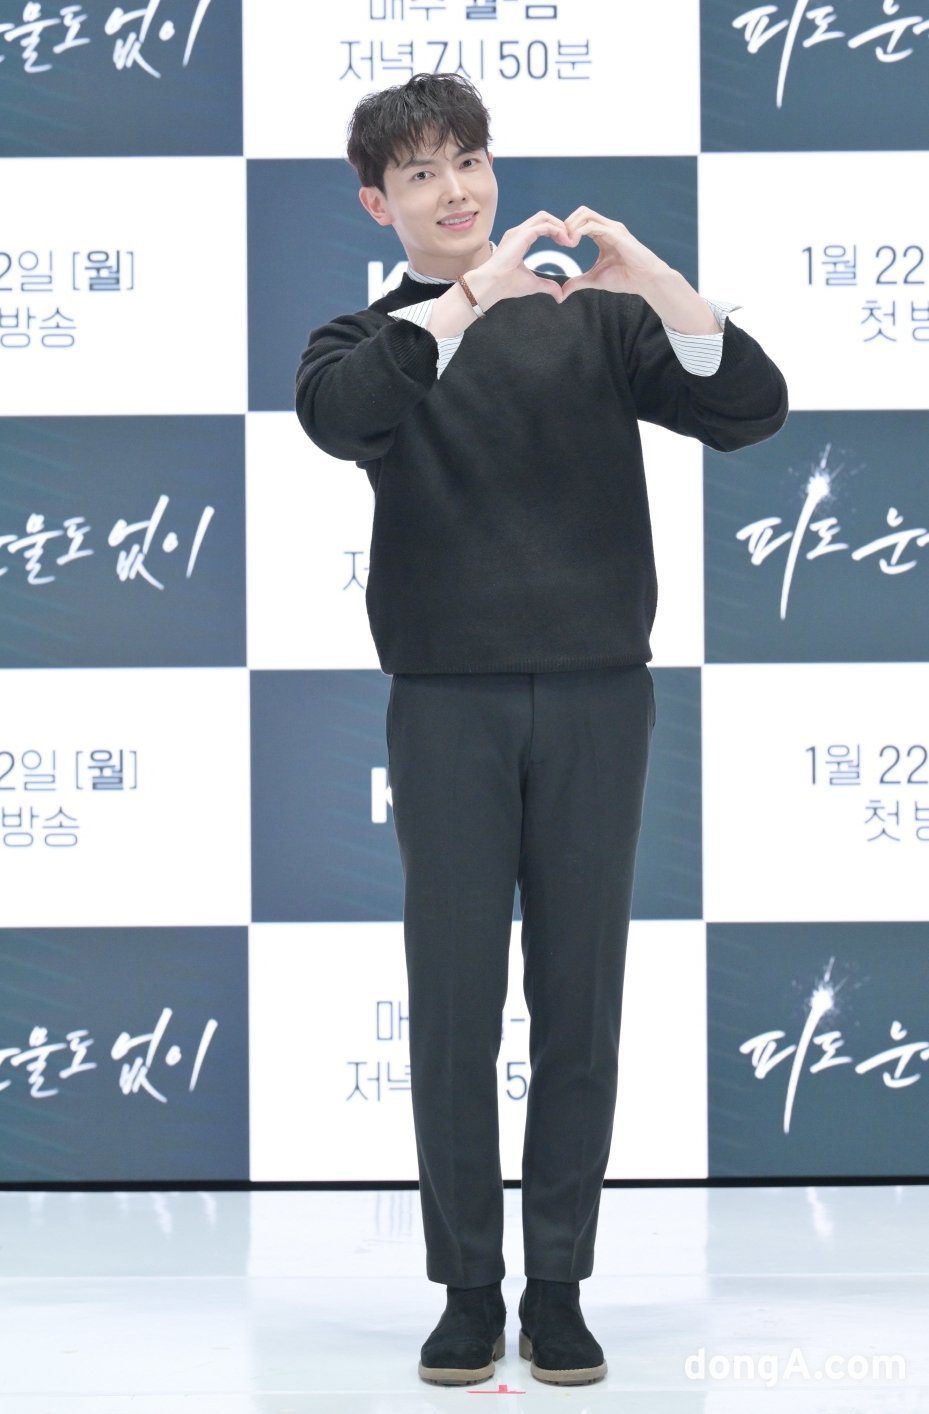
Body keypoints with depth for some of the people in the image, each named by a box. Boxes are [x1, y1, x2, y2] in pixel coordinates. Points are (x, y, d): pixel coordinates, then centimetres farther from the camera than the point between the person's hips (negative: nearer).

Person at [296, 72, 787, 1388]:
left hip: (597, 697, 1)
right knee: (455, 1001, 2)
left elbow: (752, 409, -1)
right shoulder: (373, 337, 7)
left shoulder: (593, 319, 10)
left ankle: (559, 1289, 13)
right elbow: (333, 413, -18)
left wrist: (654, 277, -15)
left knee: (581, 997, 4)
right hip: (448, 702, -1)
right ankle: (468, 1289, 12)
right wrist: (472, 292, -24)